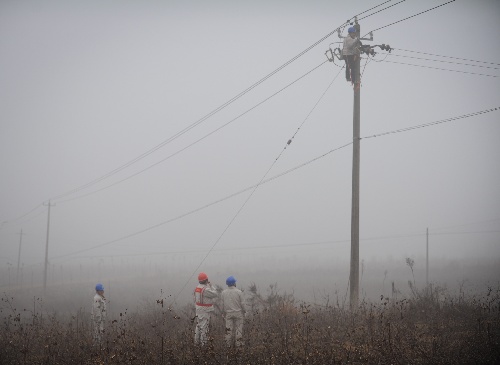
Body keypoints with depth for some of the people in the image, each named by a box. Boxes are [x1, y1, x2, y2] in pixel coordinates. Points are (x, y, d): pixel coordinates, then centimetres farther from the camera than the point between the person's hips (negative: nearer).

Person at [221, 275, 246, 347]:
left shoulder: (224, 292, -7)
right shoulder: (239, 292, -14)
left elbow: (223, 304, -1)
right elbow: (242, 304, -10)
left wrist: (223, 313, 13)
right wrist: (243, 312, 5)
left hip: (228, 314, 2)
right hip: (238, 313, -2)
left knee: (229, 328, 10)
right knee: (238, 328, 8)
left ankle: (229, 343, 15)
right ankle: (238, 343, 12)